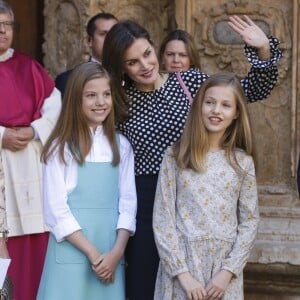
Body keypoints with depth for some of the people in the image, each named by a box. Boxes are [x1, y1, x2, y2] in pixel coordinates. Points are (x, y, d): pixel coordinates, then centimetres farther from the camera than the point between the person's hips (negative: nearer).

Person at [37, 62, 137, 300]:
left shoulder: (121, 146, 9)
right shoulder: (61, 148, -4)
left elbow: (128, 202, 5)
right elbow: (56, 210, -7)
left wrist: (117, 252, -8)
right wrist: (92, 253, -11)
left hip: (111, 254, 3)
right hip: (72, 253, -3)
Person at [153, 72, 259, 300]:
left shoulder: (242, 162, 4)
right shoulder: (175, 157, -1)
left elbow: (250, 221, 3)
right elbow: (163, 219, -4)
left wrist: (228, 271, -8)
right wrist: (182, 273, -11)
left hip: (225, 267, 1)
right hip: (180, 264, -1)